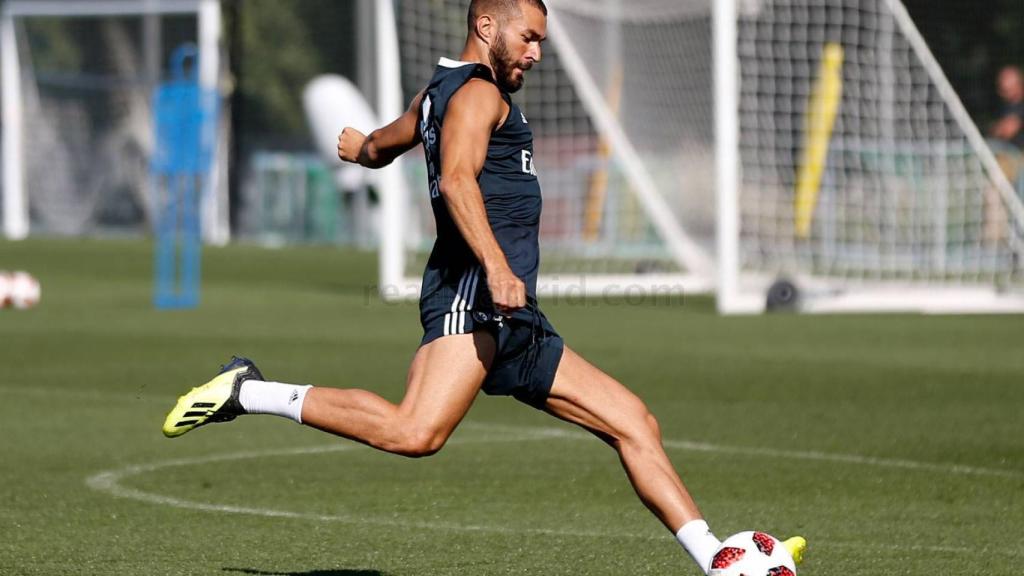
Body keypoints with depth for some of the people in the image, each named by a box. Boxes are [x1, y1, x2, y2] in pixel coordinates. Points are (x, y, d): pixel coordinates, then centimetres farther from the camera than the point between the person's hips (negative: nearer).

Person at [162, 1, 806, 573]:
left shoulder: (437, 95, 26)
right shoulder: (477, 92, -3)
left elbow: (377, 147, 45)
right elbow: (456, 180, -21)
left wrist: (362, 146, 70)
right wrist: (496, 267, -34)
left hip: (515, 324, 11)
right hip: (472, 295, -11)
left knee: (634, 422, 7)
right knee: (415, 432, -29)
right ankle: (248, 393, -15)